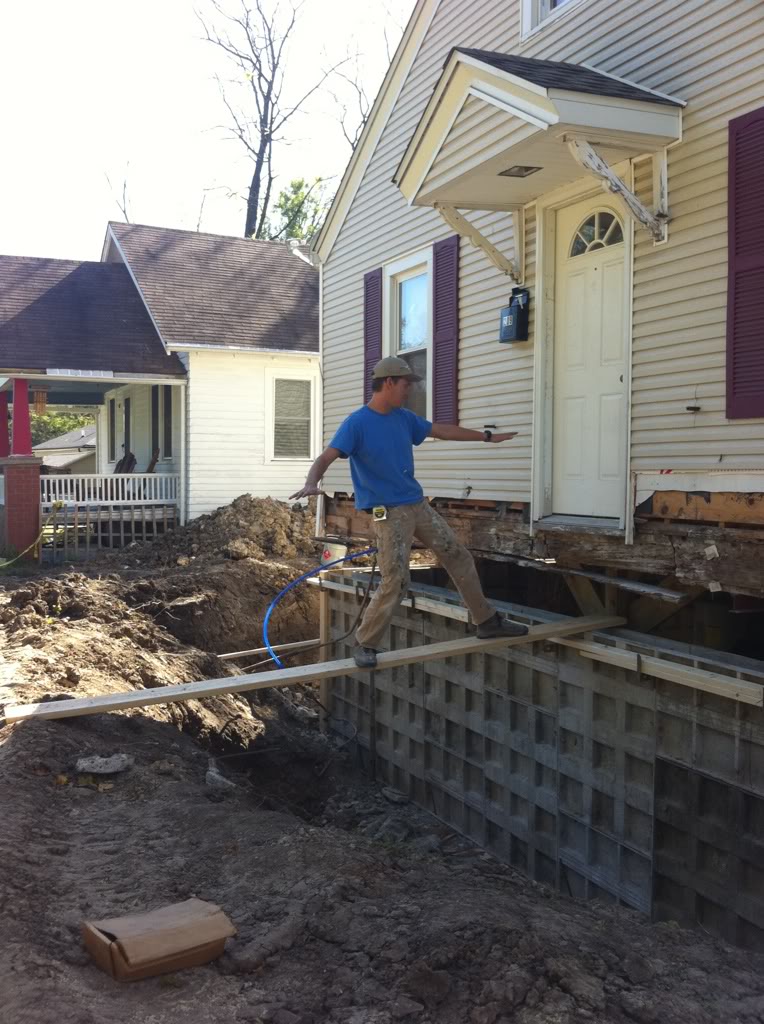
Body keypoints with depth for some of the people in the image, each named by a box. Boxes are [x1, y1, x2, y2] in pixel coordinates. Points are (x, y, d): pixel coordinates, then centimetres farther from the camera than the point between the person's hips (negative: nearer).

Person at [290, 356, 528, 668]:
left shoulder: (404, 417, 9)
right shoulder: (356, 423, -12)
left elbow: (441, 430, 21)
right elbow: (326, 458, -21)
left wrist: (486, 436, 28)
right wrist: (311, 483, -43)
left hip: (418, 505, 8)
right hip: (389, 513, -7)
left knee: (459, 557, 11)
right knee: (396, 581, -14)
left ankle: (487, 621, 25)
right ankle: (365, 645, 5)